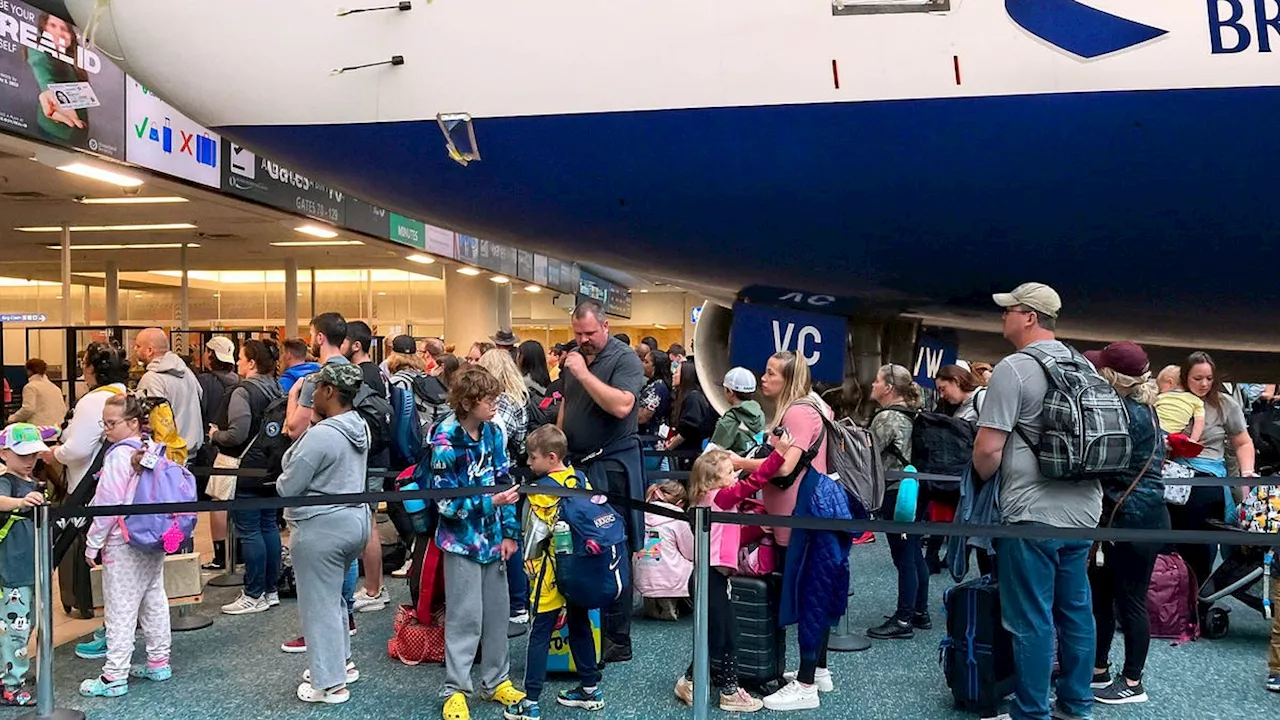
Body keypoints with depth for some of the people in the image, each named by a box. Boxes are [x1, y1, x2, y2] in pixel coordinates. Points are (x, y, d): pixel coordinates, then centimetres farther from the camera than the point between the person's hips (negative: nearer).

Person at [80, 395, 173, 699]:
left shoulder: (119, 456, -16)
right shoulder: (152, 451, 6)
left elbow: (108, 504, -16)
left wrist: (93, 544, -7)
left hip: (124, 544, -8)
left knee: (120, 610, -3)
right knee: (154, 600, 15)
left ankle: (114, 676, 2)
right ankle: (158, 662, 24)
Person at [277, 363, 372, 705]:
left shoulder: (320, 435, -23)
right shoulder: (361, 427, 4)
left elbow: (287, 489, -17)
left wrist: (284, 478, 5)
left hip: (321, 528, -9)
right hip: (356, 520, 9)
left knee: (319, 603, 4)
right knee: (334, 596, 24)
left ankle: (330, 683, 13)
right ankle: (342, 663, 36)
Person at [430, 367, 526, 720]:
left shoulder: (493, 432, 0)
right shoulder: (446, 443, -17)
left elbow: (504, 482, 6)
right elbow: (446, 502, -18)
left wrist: (509, 532, 2)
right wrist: (490, 502, -26)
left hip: (492, 537, 6)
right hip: (462, 540, -6)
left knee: (498, 612, 13)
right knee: (465, 617, 0)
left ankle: (496, 681, 28)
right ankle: (455, 690, 14)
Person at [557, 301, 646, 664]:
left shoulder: (624, 358, -10)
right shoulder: (575, 357, 13)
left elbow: (621, 406, -25)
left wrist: (584, 373, -22)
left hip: (612, 467, -7)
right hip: (577, 463, 7)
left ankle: (617, 640, 6)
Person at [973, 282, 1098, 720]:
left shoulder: (1014, 369, -14)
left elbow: (987, 448, -17)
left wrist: (985, 480, 2)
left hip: (1034, 514, -8)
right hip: (1082, 510, 8)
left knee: (1032, 619, 0)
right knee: (1076, 611, 14)